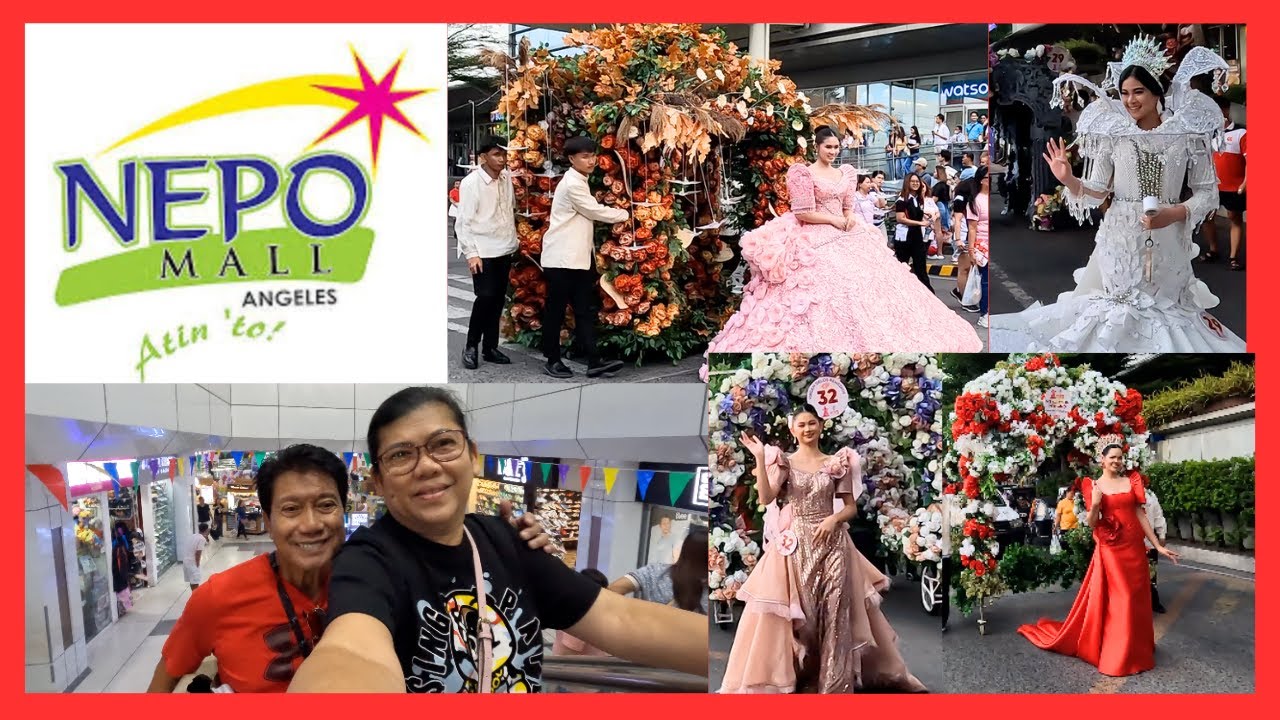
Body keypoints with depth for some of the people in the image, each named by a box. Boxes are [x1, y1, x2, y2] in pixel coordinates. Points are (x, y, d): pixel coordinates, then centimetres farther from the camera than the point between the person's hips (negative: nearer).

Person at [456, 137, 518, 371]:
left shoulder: (507, 178, 3)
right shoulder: (471, 182, -13)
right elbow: (464, 220, -13)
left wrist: (514, 240, 14)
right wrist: (471, 253, -17)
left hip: (504, 249, 6)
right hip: (482, 251, -6)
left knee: (498, 299, 9)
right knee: (485, 297, -10)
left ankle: (490, 347, 19)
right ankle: (471, 346, 6)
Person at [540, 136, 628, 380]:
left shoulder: (579, 182, 16)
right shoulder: (572, 184, -14)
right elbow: (595, 211, -11)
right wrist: (626, 214, 2)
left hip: (579, 258, 9)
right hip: (562, 258, -9)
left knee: (585, 309, 3)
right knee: (556, 310, 0)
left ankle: (594, 362, 1)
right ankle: (553, 361, 8)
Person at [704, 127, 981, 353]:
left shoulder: (846, 173, 13)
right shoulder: (803, 173, -7)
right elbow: (802, 214, -12)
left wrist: (851, 218, -2)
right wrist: (834, 220, -11)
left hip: (848, 237, 7)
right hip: (816, 242, -7)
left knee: (863, 286, 2)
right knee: (833, 289, -16)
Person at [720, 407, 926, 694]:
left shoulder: (837, 463, 6)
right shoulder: (784, 462, 2)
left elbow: (851, 507, 8)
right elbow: (766, 498, -13)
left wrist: (833, 519, -12)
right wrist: (759, 458, -21)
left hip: (830, 543, 1)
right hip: (795, 546, -1)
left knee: (834, 611, 1)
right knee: (794, 614, -2)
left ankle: (834, 681, 10)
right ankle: (793, 676, 8)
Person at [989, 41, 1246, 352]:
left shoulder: (1186, 135, -2)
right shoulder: (1113, 134, 1)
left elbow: (1208, 193, 0)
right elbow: (1098, 192, 2)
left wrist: (1173, 214, -16)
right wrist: (1068, 180, -16)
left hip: (1167, 244, 0)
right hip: (1119, 239, 0)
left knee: (1165, 309, 10)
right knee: (1111, 314, 5)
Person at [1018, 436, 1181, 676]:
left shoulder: (1131, 481, 6)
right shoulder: (1092, 485, -2)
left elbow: (1141, 515, 6)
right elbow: (1091, 523, -4)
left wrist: (1158, 545, 4)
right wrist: (1094, 505, -23)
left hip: (1134, 547, 3)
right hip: (1109, 549, -3)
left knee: (1135, 600, 8)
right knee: (1112, 601, -1)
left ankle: (1134, 649, 22)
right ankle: (1115, 653, 10)